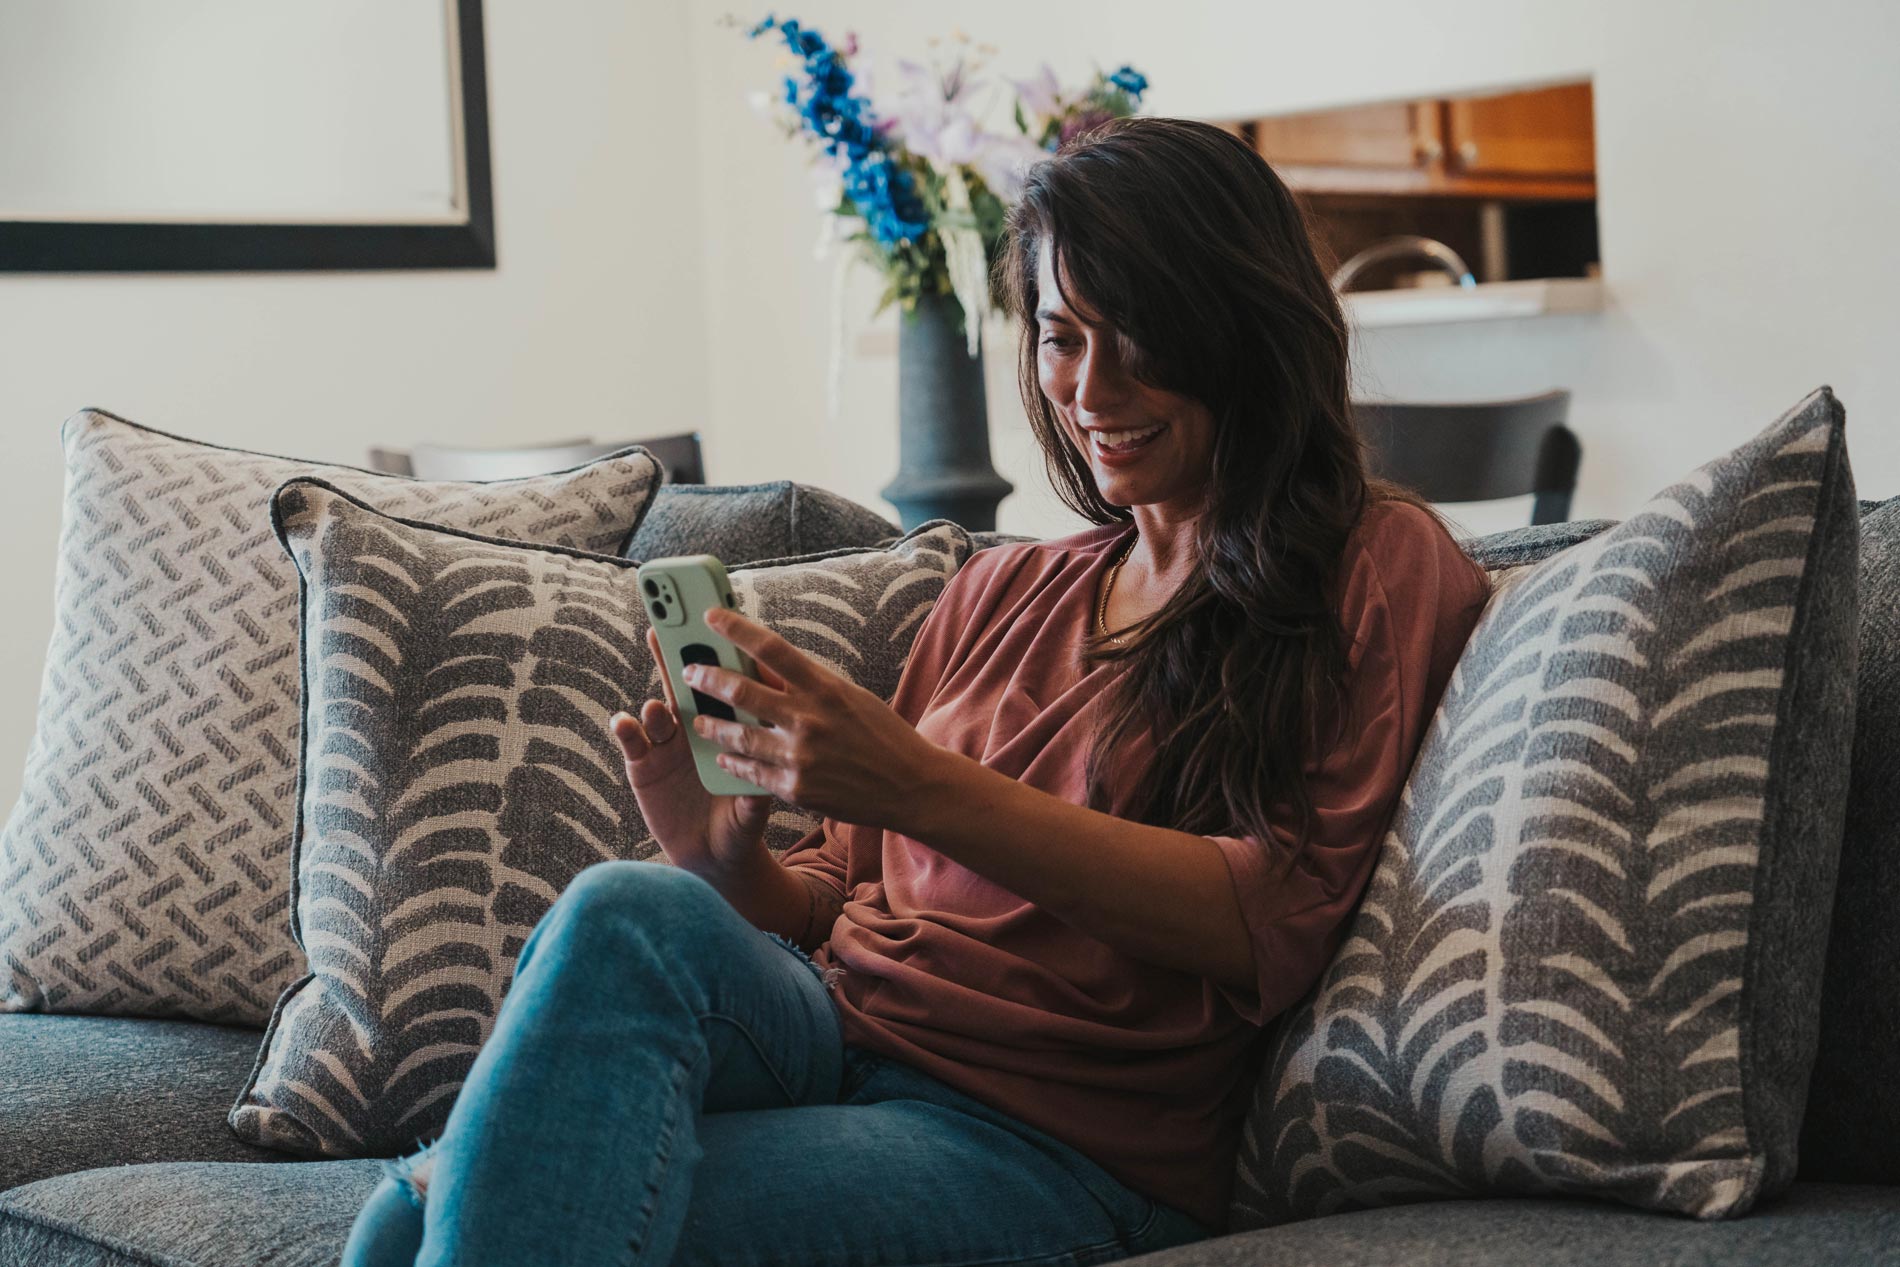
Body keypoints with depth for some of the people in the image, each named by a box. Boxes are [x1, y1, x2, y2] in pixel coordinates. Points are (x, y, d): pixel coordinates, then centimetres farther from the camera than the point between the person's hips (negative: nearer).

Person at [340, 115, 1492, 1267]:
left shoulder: (1380, 563, 5)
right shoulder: (1003, 590, 23)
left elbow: (1272, 923, -9)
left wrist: (917, 788, -18)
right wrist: (725, 857, -4)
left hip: (1067, 1144, -5)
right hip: (828, 1032, 6)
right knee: (634, 912, -31)